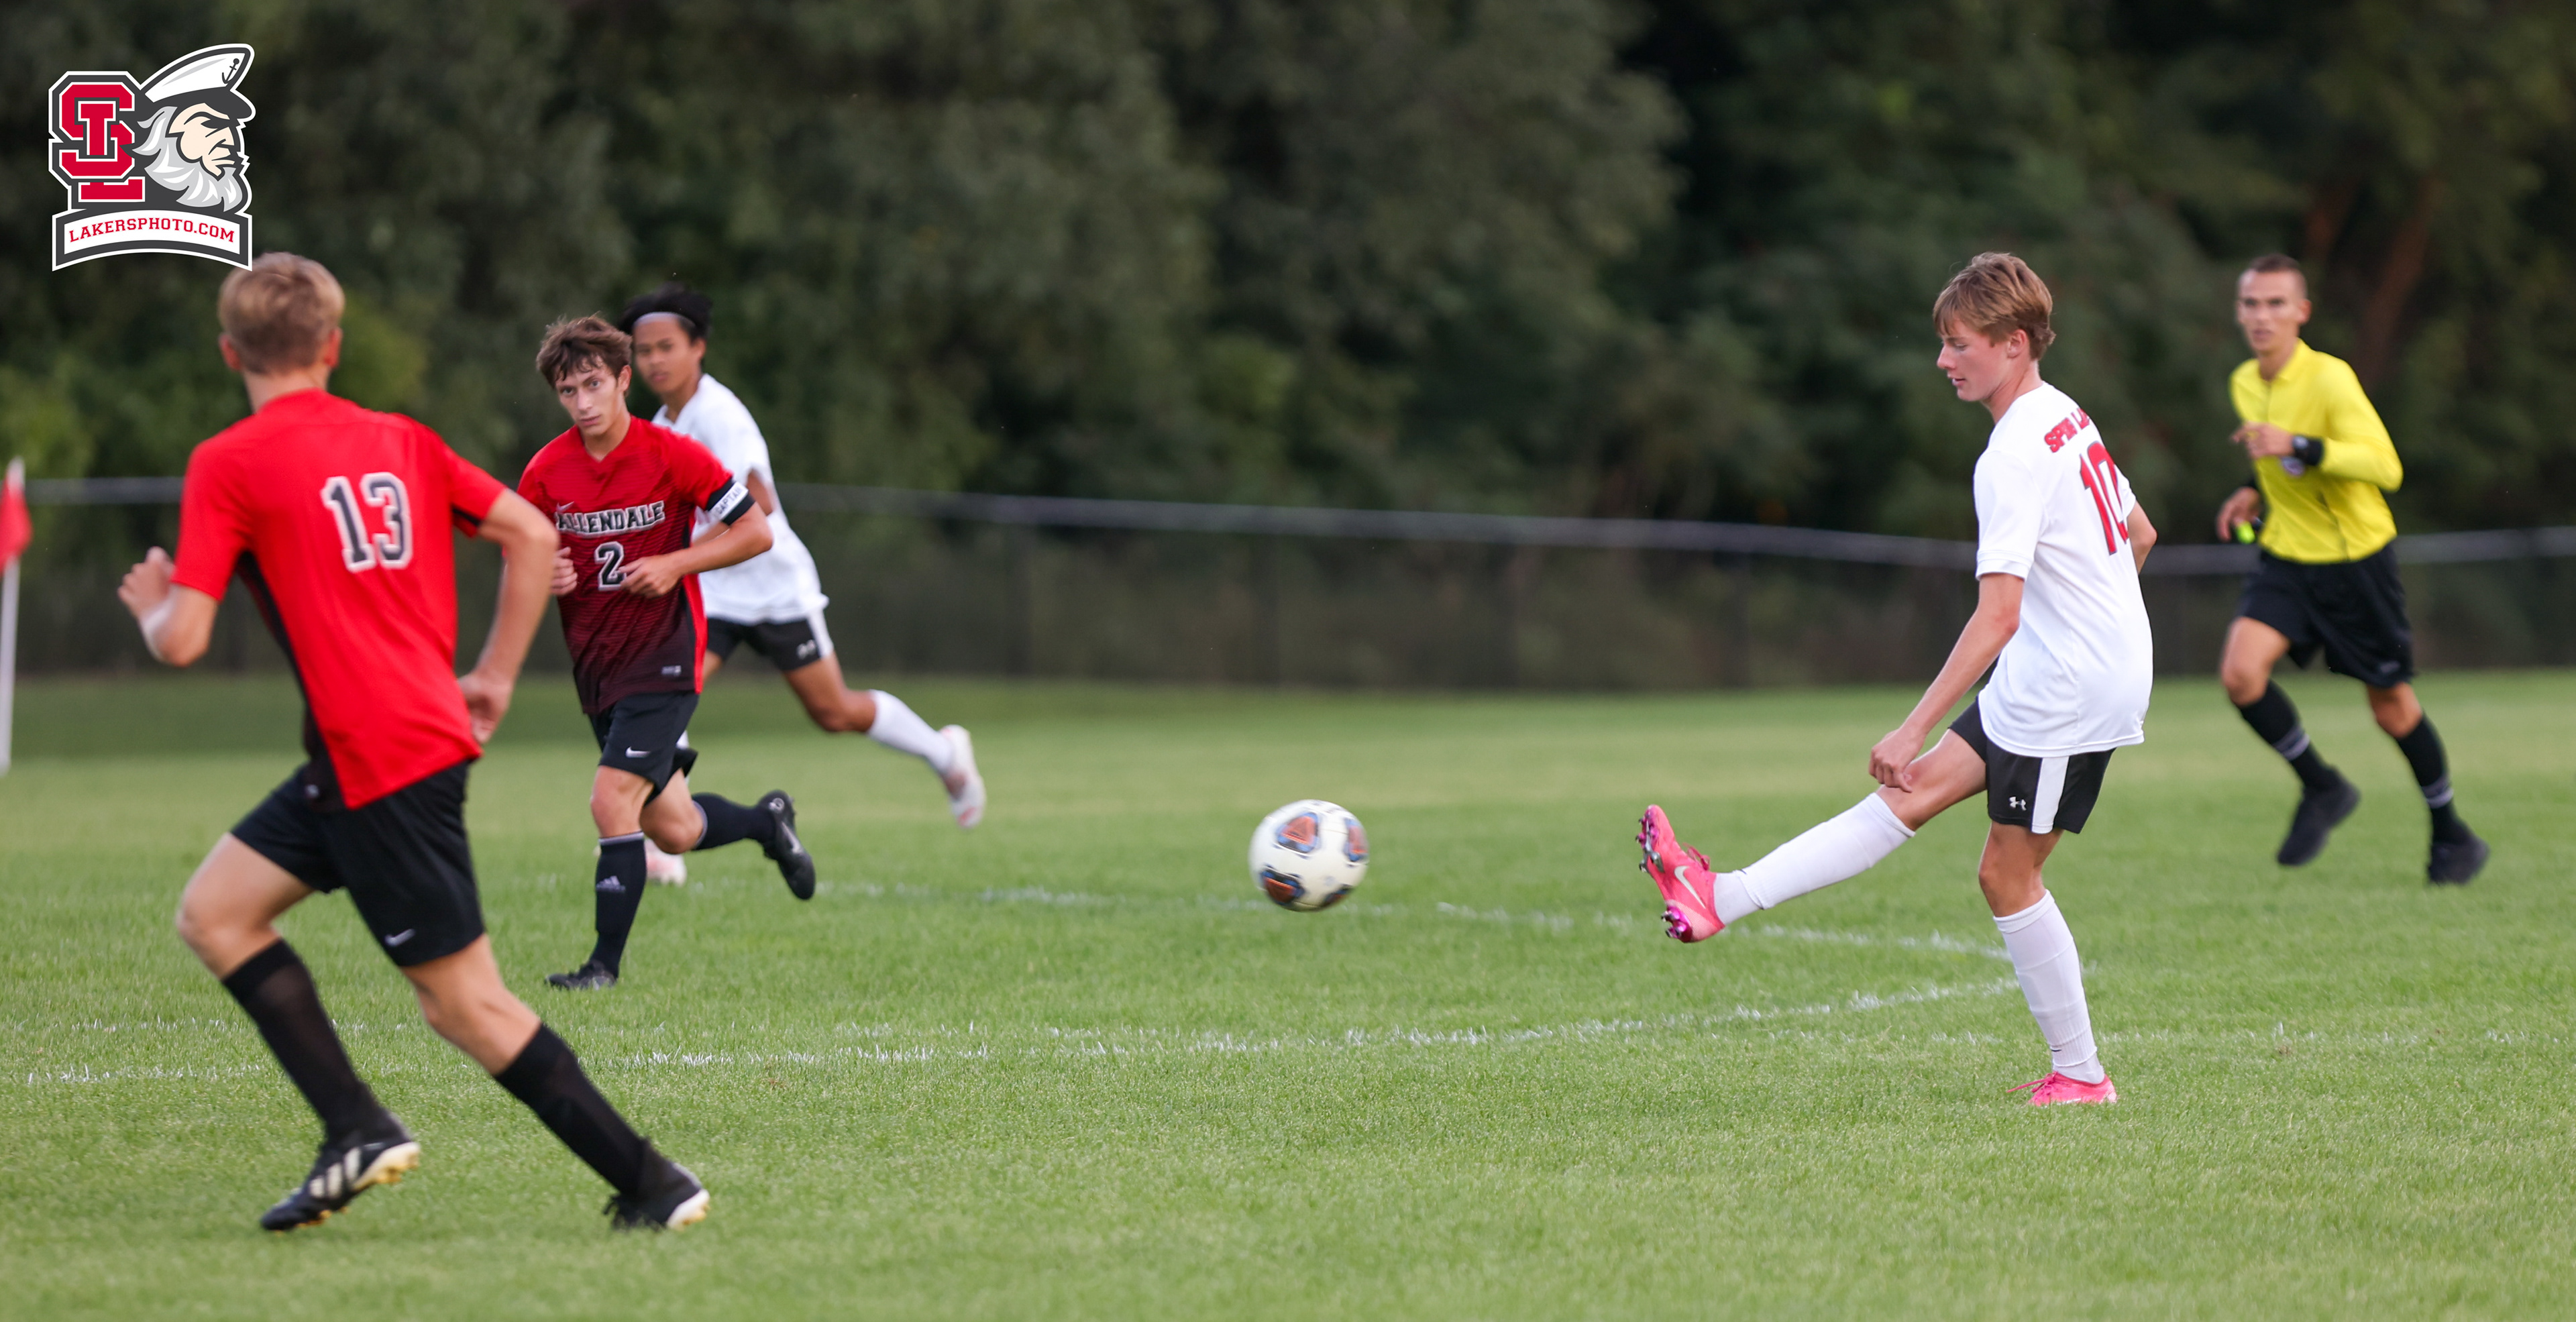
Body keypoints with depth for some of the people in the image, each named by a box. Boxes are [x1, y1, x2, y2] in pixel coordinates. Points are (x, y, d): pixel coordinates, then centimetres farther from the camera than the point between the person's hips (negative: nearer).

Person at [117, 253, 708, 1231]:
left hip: (380, 763, -8)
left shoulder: (228, 465, -7)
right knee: (214, 912, 14)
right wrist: (493, 680, 17)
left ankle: (651, 1185, -1)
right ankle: (356, 1132, 7)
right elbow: (532, 537, 10)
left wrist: (150, 604, 12)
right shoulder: (400, 441, 11)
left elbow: (183, 641, -11)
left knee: (466, 1005, -2)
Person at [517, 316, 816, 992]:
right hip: (596, 661, 5)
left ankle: (606, 963, -8)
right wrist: (543, 578, -14)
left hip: (663, 656, -5)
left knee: (612, 803, -18)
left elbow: (756, 531, -7)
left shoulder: (671, 456, -12)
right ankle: (767, 821, 43)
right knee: (673, 831, 11)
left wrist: (674, 565, -17)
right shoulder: (545, 472, -2)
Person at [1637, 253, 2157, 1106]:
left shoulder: (2014, 457, -21)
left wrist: (1914, 730, -27)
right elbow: (2140, 535, 23)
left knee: (2008, 875, 0)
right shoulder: (2068, 421, 9)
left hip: (2069, 689, -10)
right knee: (1913, 796, 2)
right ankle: (1725, 900, -3)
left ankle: (2079, 1073, 7)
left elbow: (1997, 618, -27)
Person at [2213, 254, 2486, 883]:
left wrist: (2298, 447, -37)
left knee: (2392, 706, 5)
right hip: (2286, 559, 5)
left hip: (2356, 557, -5)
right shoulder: (2244, 384, 4)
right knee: (2240, 672, -18)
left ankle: (2452, 836, 25)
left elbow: (2385, 466, -29)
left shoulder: (2329, 379, -19)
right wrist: (2257, 493, 6)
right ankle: (2322, 788, 4)